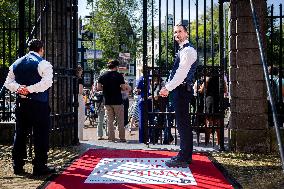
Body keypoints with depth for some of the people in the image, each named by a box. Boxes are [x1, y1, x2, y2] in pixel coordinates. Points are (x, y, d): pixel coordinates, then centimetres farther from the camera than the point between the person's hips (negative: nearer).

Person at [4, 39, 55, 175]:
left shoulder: (16, 64, 13)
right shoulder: (43, 64, -7)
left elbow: (8, 82, 8)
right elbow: (46, 82, -20)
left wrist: (18, 88, -7)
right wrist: (30, 89, -17)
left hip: (21, 103, 6)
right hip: (39, 104, -6)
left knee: (20, 134, 12)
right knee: (41, 136, 0)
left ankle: (17, 166, 17)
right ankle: (39, 167, 3)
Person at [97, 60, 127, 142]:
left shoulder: (102, 76, 3)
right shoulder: (119, 76, -6)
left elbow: (98, 88, -1)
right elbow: (124, 88, -10)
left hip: (107, 101, 3)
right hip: (118, 101, -3)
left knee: (109, 120, 9)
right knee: (120, 121, 5)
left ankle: (111, 138, 8)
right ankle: (122, 138, 7)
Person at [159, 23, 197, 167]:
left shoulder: (188, 50, -11)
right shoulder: (182, 50, 21)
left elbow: (181, 73, -20)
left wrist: (168, 88, -19)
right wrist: (167, 87, 13)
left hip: (183, 90, -10)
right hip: (179, 90, 10)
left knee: (183, 123, -8)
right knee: (183, 123, 13)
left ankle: (183, 159, -5)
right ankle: (185, 155, 20)